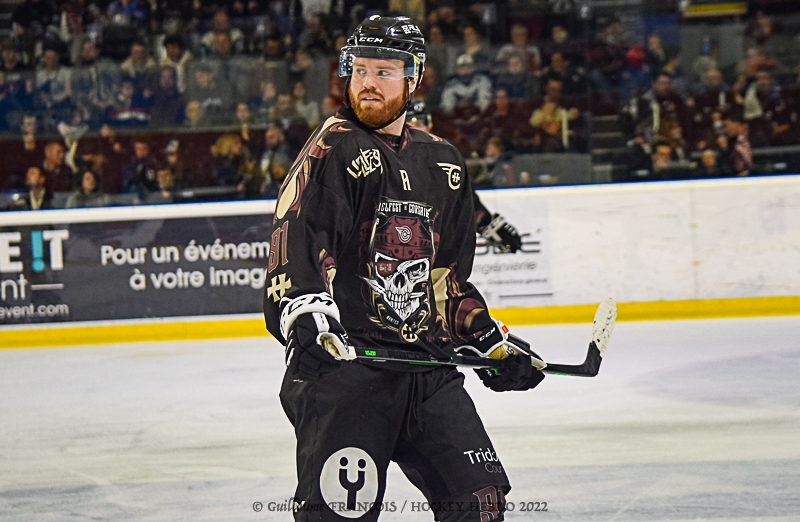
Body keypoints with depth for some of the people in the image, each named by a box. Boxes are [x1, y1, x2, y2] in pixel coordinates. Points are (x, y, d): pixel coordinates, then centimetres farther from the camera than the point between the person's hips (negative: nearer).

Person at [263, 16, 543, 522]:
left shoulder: (443, 163, 16)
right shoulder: (331, 150, -4)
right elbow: (293, 243, -16)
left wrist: (491, 343, 22)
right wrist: (304, 312, -32)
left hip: (428, 365, 6)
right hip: (342, 361, -6)